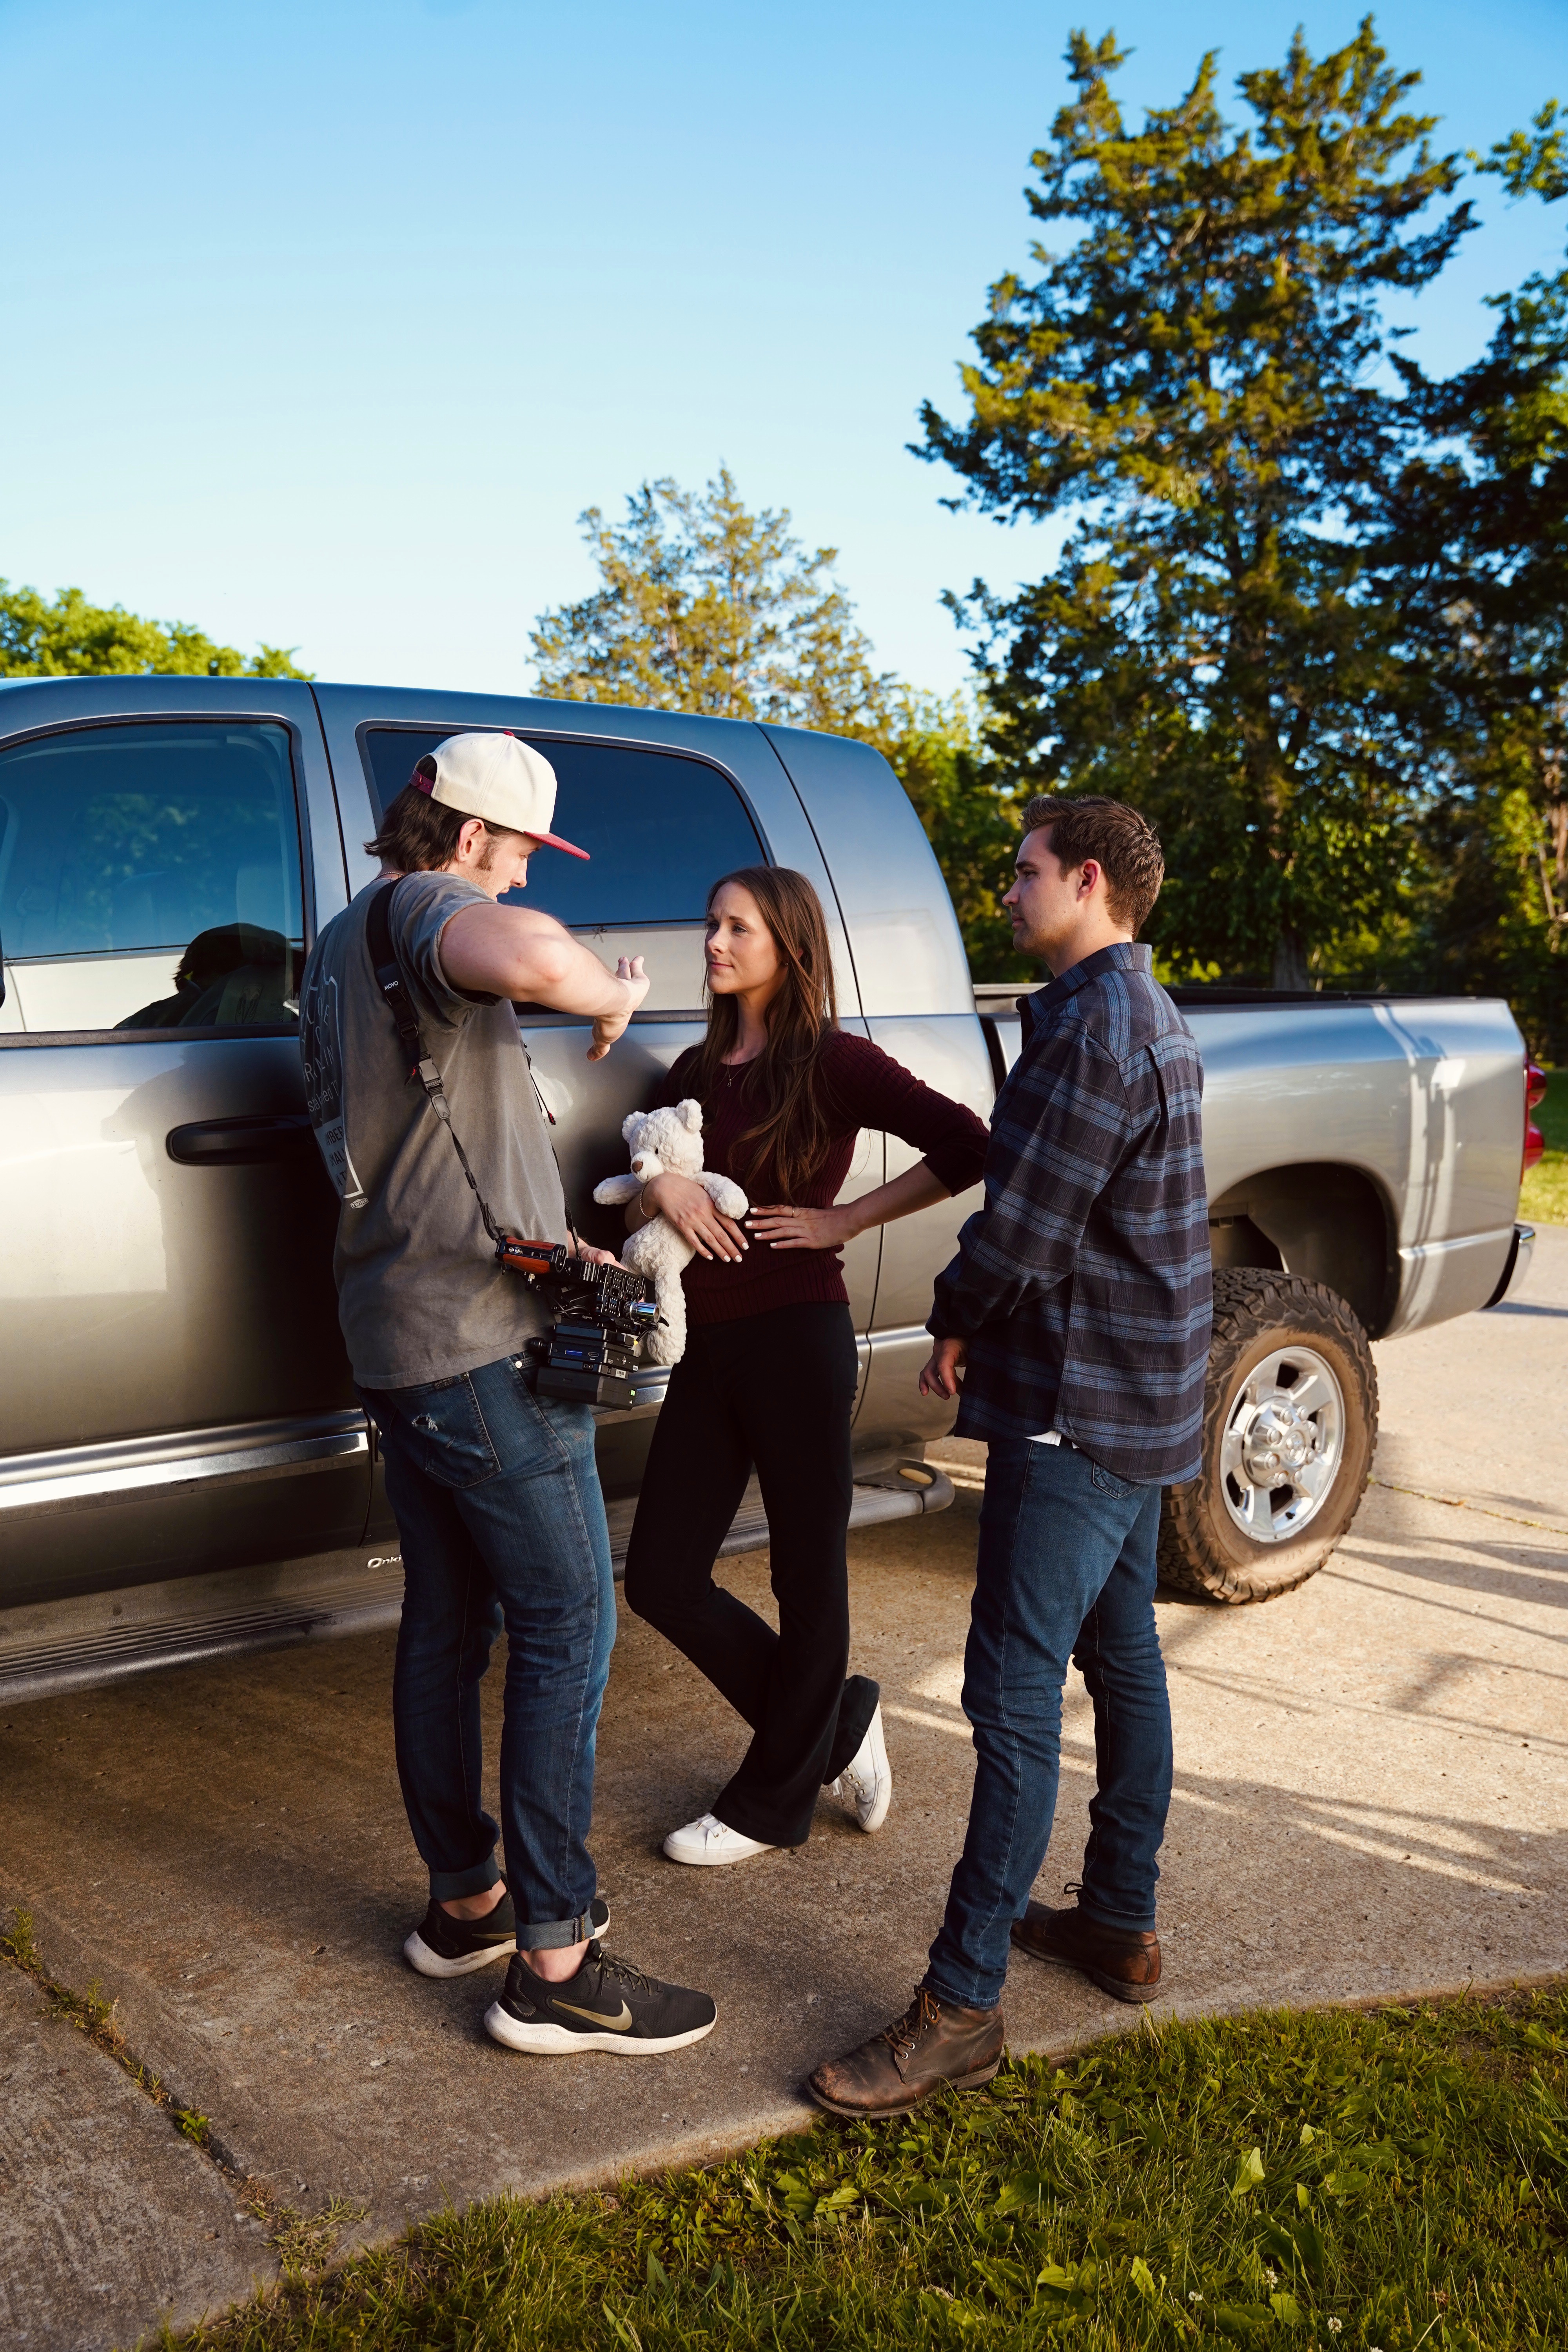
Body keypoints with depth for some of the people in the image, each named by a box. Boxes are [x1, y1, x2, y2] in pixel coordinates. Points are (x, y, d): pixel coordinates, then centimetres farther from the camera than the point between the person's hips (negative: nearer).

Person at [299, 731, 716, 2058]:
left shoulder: (341, 944, 19)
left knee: (447, 1627, 16)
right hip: (485, 1347, -10)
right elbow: (528, 959, -40)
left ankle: (463, 1902, 28)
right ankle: (554, 1965, 4)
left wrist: (552, 1239, 23)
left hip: (393, 1342, 10)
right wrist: (612, 994, -17)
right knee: (566, 1634, -3)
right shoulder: (429, 908, -13)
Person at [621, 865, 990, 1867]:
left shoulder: (832, 1062, -7)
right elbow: (632, 1208, 13)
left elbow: (967, 1147, -17)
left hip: (798, 1340, -7)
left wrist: (846, 1221, -13)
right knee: (662, 1577, 8)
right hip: (708, 1346, 8)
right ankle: (836, 1722, 27)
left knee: (808, 1579, 7)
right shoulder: (697, 1072, 14)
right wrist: (660, 1188, -10)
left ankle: (772, 1803, 26)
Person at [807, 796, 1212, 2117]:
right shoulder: (1149, 1017, 14)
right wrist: (982, 1320, 5)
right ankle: (1121, 1925, 32)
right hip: (1142, 1401, 11)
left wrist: (954, 1319, -2)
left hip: (1081, 1411, -11)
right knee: (1121, 1656, 18)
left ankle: (963, 2005, 2)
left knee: (1016, 1694, -6)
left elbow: (1019, 1238, -22)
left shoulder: (1095, 1031, -20)